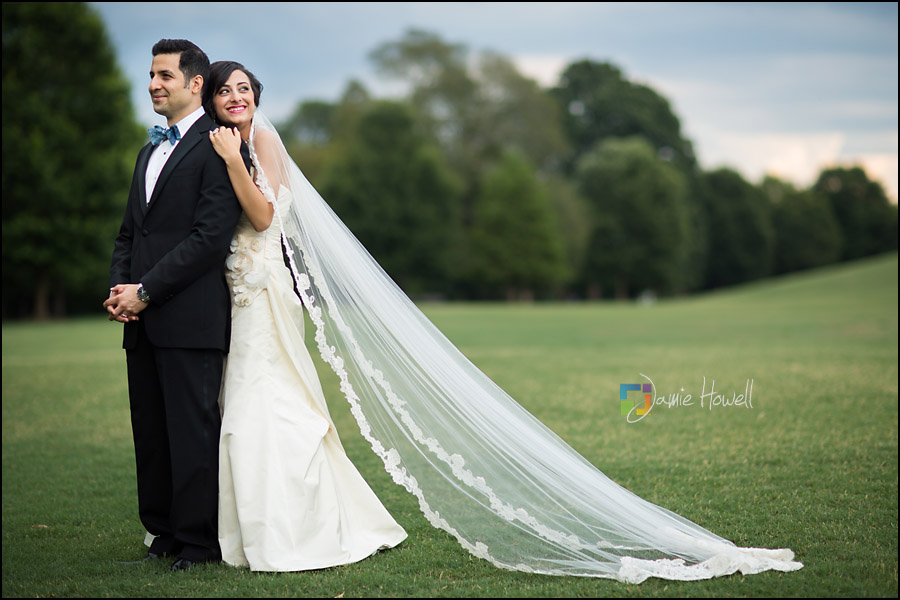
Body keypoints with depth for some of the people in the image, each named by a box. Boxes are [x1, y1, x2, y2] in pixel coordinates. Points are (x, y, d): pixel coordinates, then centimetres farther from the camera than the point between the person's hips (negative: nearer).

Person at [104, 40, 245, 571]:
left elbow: (210, 238, -14)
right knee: (151, 432, 10)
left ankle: (198, 539, 6)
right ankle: (164, 533, 20)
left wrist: (146, 291, -13)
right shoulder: (151, 151, 22)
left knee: (193, 429, -3)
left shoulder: (216, 147, -6)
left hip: (191, 317, -8)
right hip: (143, 322, 8)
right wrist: (119, 288, 3)